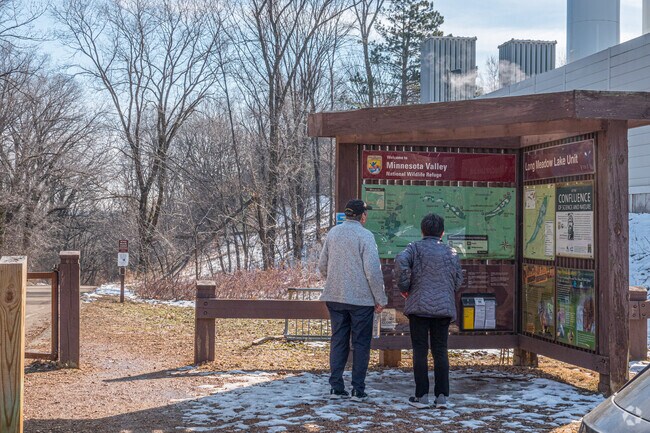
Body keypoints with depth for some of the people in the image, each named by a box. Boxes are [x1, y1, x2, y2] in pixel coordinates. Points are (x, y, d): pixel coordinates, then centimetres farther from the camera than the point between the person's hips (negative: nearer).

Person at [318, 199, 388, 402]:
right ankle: (358, 390, 6)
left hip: (335, 297, 5)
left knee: (338, 342, 11)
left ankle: (336, 387, 11)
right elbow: (372, 270, -14)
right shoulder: (365, 235, -10)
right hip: (361, 299, -5)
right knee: (361, 344, 4)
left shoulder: (333, 233, 8)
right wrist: (380, 299, -6)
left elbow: (322, 265, 13)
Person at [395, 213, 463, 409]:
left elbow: (401, 262, -17)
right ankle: (442, 396, 5)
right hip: (444, 307, 3)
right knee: (440, 351, 8)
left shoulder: (415, 247, 2)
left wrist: (404, 287, -5)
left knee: (420, 351, 2)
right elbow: (458, 281, 11)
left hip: (419, 305, -2)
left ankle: (422, 396, 2)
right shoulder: (451, 252, 11)